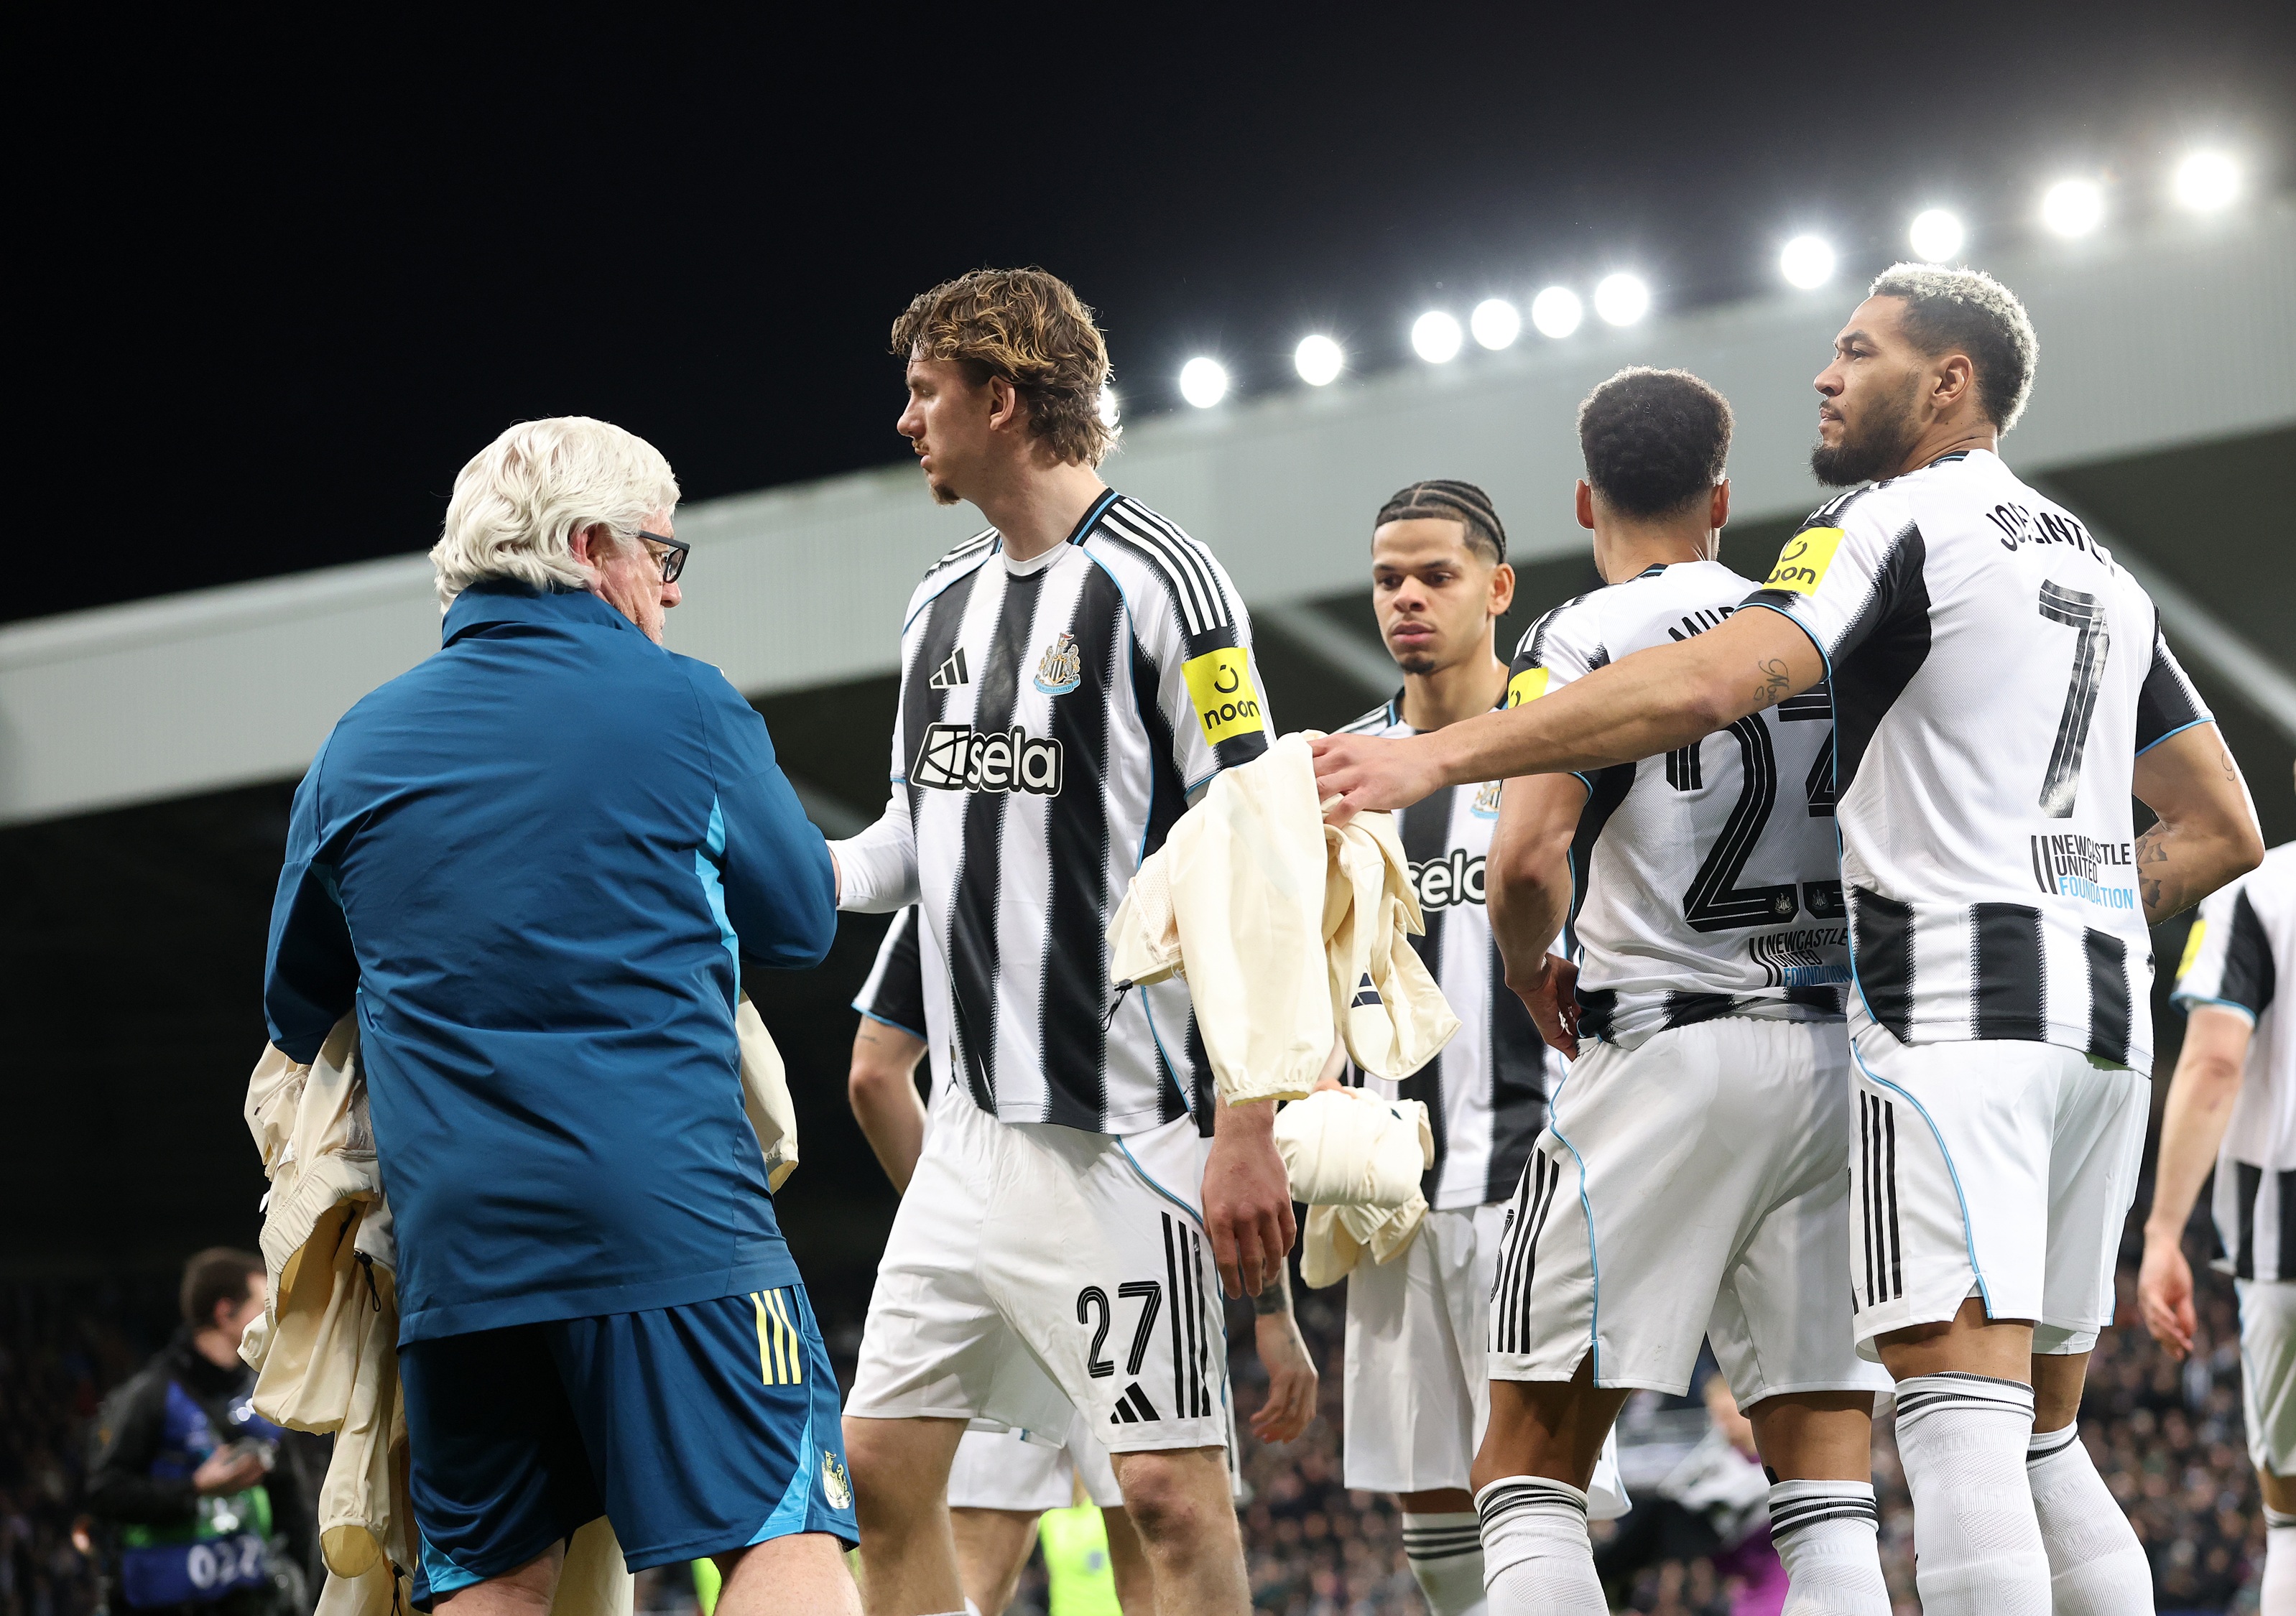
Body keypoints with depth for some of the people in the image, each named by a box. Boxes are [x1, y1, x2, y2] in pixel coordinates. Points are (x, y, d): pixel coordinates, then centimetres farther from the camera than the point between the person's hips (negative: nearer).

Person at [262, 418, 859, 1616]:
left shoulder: (358, 747, 13)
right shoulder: (683, 707, 2)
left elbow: (296, 1009, 21)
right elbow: (801, 920, 12)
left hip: (451, 1235, 4)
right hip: (667, 1205, -4)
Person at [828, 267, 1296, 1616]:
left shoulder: (1157, 583, -10)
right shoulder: (942, 605, 15)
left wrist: (1248, 1134, -19)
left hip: (1123, 1126, -8)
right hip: (978, 1127, 8)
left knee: (1169, 1488, -8)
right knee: (885, 1463, 7)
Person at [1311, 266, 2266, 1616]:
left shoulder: (1898, 527, -4)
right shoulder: (2100, 570, 22)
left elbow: (1703, 689, -19)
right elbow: (2224, 831, 24)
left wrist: (1438, 756, -18)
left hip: (1955, 1002, -8)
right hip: (2107, 1017, 8)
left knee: (1959, 1427, -15)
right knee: (2041, 1442, 12)